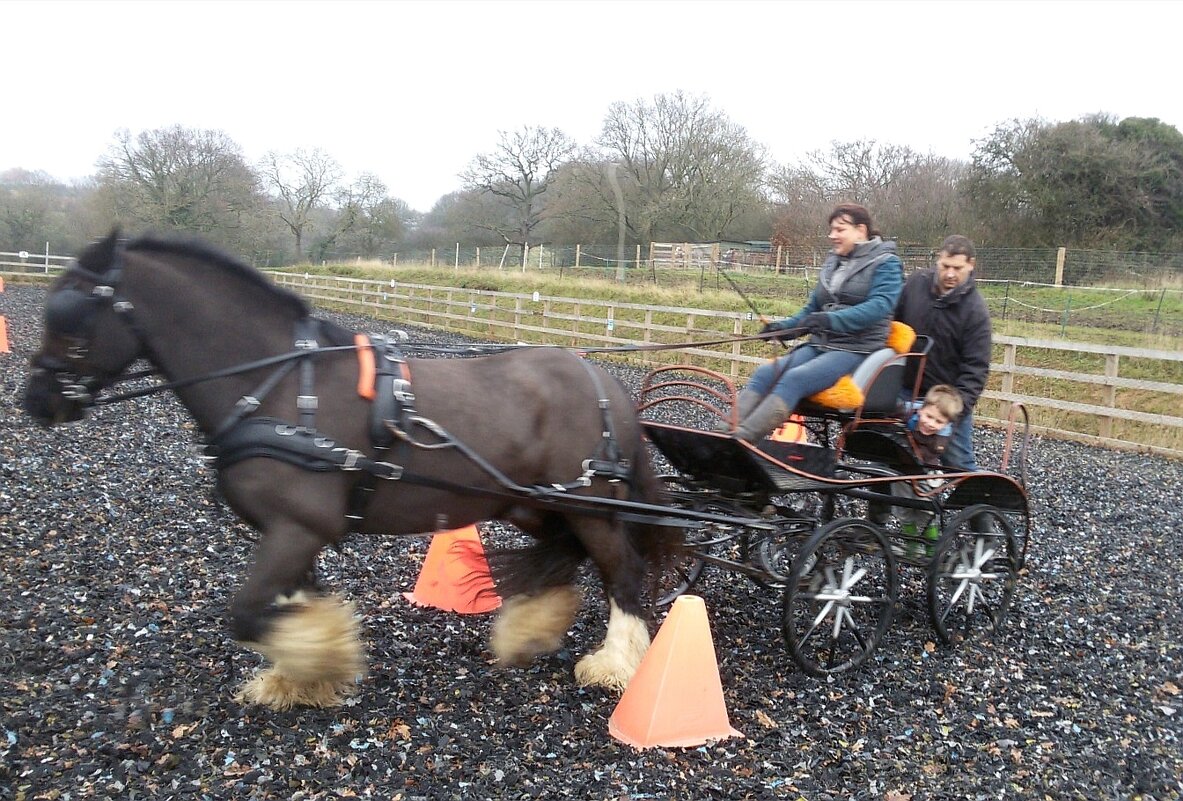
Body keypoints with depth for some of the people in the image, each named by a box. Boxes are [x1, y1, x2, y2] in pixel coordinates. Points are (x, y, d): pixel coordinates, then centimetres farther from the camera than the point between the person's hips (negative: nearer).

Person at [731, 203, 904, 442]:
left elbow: (880, 305, -17)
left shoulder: (886, 263, 0)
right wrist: (784, 326, 4)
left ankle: (738, 441, -44)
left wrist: (832, 319, -30)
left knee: (794, 379, -31)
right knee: (764, 373, -19)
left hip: (857, 349, -7)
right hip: (820, 343, 7)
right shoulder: (833, 263, 21)